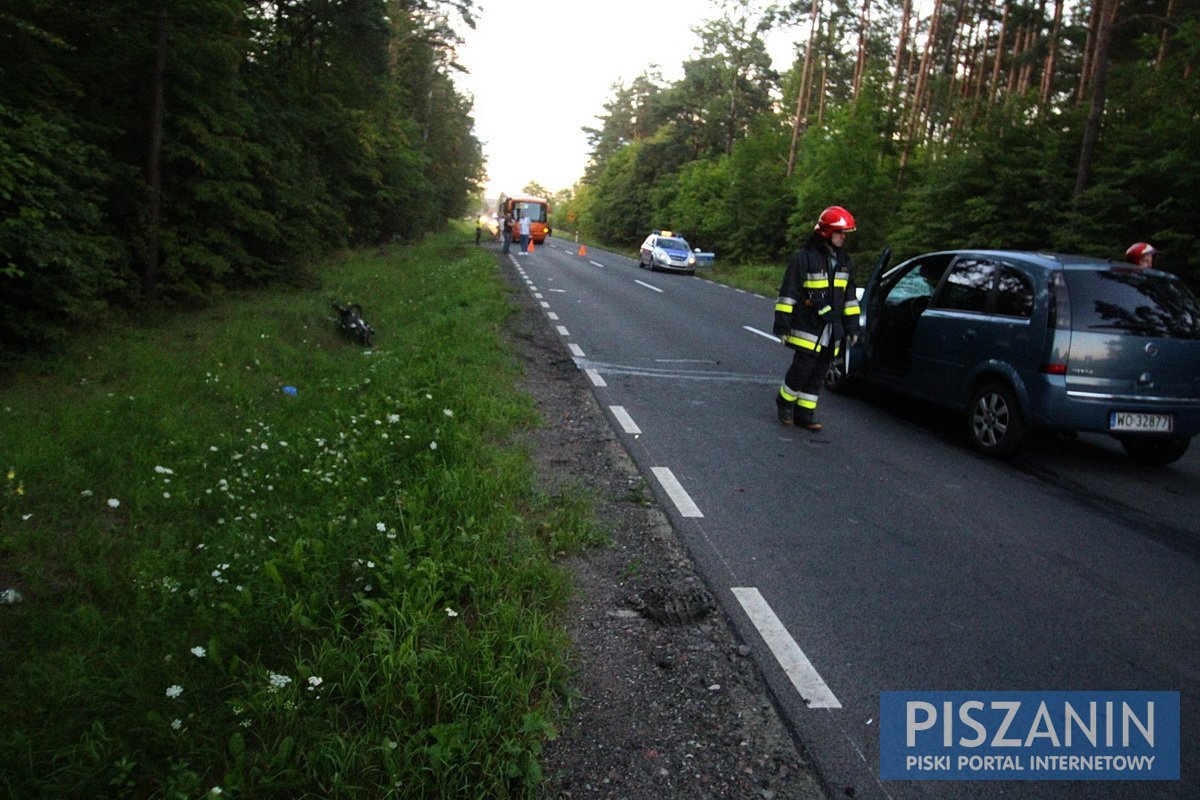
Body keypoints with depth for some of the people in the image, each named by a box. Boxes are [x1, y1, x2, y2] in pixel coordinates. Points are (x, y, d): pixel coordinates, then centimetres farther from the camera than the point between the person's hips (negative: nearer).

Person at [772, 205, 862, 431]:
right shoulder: (803, 258, -9)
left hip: (832, 329, 6)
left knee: (818, 374, 7)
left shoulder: (845, 261, 13)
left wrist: (852, 326, 15)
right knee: (802, 368, -9)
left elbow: (850, 296, 19)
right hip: (807, 327, -6)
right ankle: (784, 403, 15)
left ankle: (805, 413, 16)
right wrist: (782, 324, -12)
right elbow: (787, 293, -9)